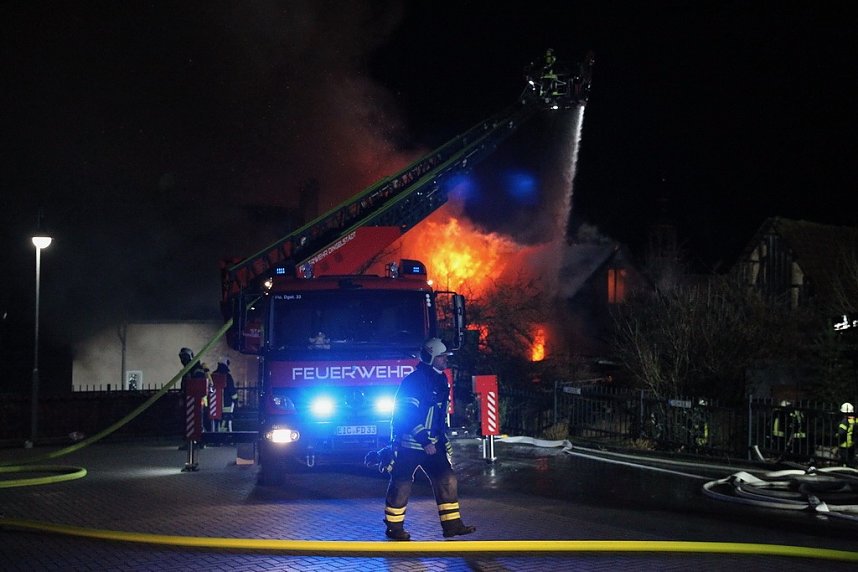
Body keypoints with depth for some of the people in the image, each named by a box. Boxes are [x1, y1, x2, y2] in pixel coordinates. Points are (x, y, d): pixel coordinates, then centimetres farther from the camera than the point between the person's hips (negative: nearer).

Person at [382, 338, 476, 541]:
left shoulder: (440, 380, 11)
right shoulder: (415, 380, -18)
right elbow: (407, 414, -22)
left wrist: (443, 440, 18)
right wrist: (424, 442, -24)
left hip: (431, 444, 8)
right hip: (408, 444, -8)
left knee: (447, 480, 2)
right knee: (401, 485, 0)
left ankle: (451, 524, 6)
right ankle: (393, 527, 11)